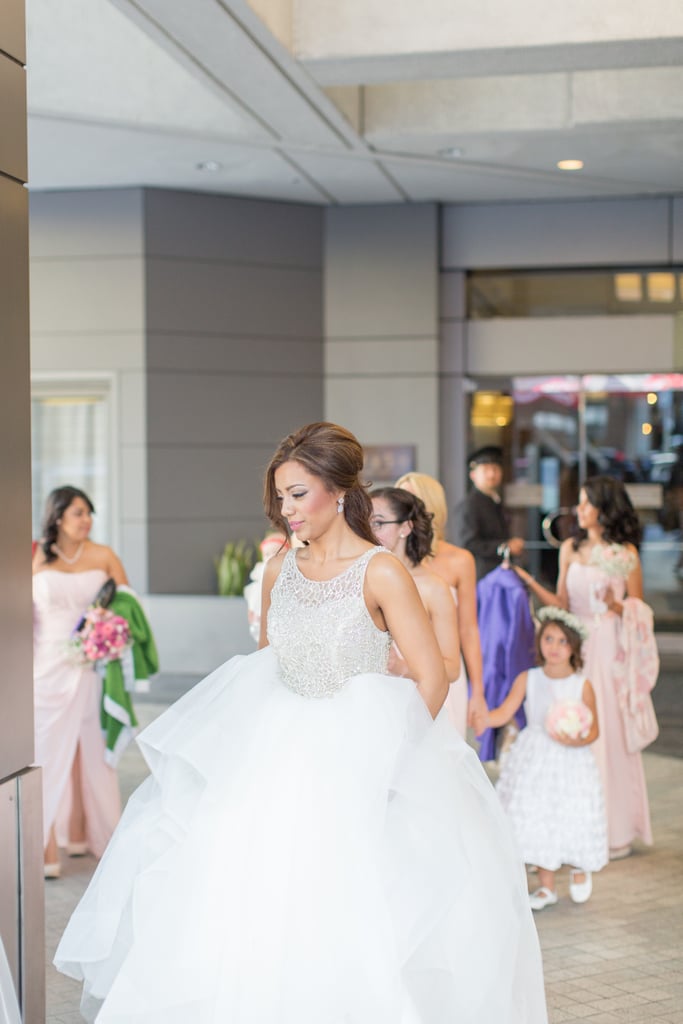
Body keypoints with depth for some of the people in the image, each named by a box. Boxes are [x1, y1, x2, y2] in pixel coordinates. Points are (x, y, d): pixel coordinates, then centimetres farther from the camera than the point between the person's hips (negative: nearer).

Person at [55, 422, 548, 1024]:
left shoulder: (382, 574, -13)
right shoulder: (280, 570, 4)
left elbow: (433, 679, -12)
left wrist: (386, 759, -10)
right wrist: (266, 740, 11)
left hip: (361, 753, -5)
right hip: (281, 750, 6)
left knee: (351, 916, -6)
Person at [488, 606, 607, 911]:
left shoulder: (582, 685, -5)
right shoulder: (527, 680, -1)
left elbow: (593, 728, -1)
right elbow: (503, 714, -5)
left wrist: (579, 740, -20)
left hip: (570, 761, -2)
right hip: (533, 760, 2)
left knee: (571, 817, -2)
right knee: (536, 820, 3)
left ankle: (579, 868, 32)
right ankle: (546, 886, 21)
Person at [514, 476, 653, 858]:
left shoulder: (626, 552, -1)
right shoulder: (571, 548, 9)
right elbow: (562, 603, 8)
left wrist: (614, 604, -19)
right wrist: (529, 581, -2)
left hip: (611, 650, -3)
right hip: (577, 648, 4)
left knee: (610, 736, -1)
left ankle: (617, 831, 10)